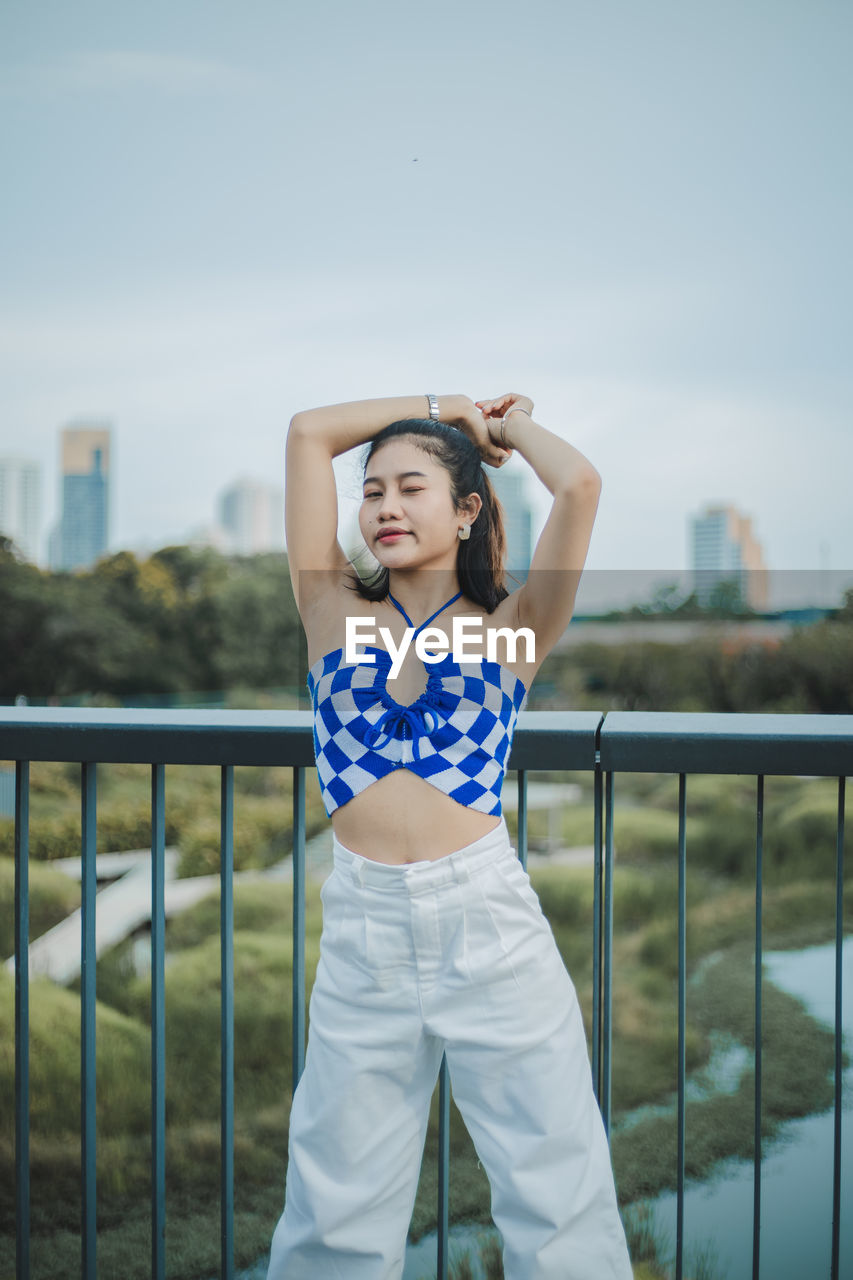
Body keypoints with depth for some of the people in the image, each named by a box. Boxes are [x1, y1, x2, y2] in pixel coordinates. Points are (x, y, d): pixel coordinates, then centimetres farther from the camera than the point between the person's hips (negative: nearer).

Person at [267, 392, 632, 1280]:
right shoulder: (337, 614, 8)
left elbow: (579, 485, -10)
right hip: (362, 929, 2)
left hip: (488, 919, -2)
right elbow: (309, 432, 6)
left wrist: (513, 426, 9)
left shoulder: (510, 629, 3)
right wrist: (446, 408, 15)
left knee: (557, 1203, 6)